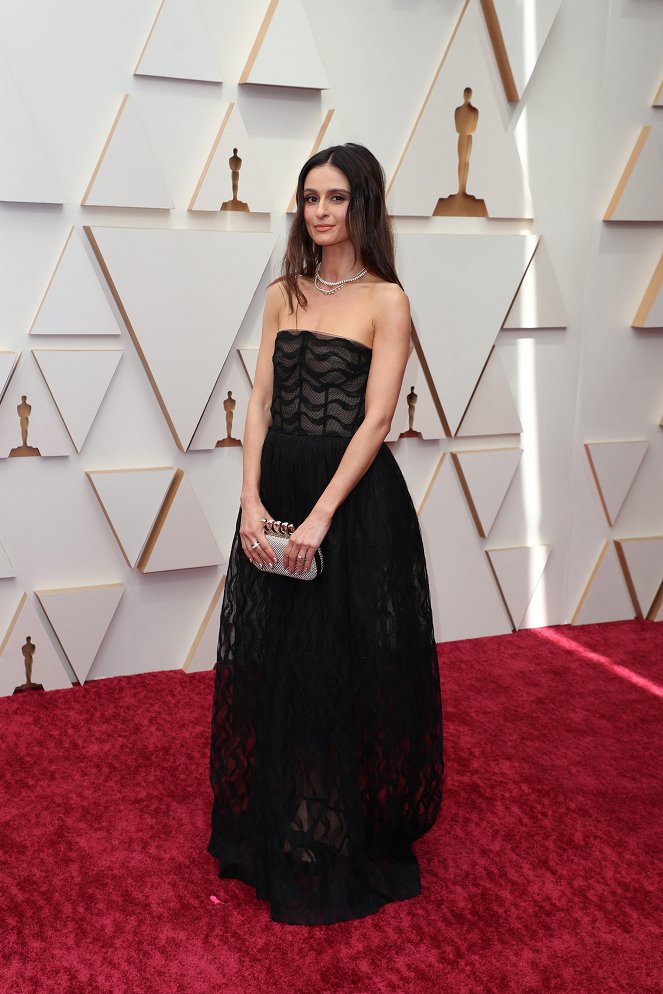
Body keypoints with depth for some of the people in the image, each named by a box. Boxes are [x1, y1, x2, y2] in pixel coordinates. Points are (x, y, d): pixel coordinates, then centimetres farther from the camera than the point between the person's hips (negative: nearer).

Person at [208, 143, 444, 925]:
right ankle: (275, 830, 32)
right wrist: (251, 500, -7)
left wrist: (321, 516, -19)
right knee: (272, 662, 12)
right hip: (275, 492, 5)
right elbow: (261, 401, 5)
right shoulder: (285, 293, 10)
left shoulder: (385, 300, -5)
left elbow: (374, 421, -12)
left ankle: (348, 844, 23)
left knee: (346, 667, 3)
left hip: (353, 497, -5)